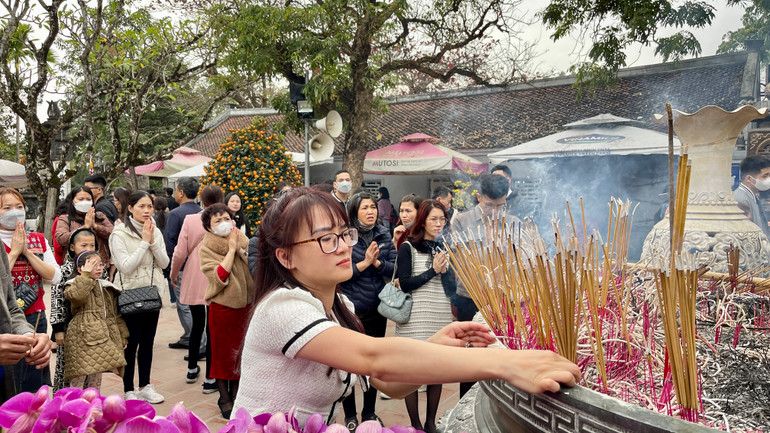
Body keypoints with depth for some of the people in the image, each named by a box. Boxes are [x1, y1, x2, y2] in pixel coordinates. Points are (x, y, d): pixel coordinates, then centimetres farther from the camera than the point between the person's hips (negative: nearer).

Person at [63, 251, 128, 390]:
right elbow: (77, 296, -27)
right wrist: (86, 275, -18)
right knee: (79, 375, -3)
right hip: (83, 336, -6)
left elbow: (115, 313, 18)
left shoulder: (107, 287, 16)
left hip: (102, 337, 6)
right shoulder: (74, 285, -1)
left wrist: (122, 335, 15)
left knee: (96, 377, 15)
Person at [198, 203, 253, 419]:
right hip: (221, 306, -3)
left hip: (245, 304, 4)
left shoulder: (242, 240, 3)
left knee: (240, 351, 12)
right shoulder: (206, 248, -8)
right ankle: (224, 397, 23)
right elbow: (219, 278, -21)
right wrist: (231, 249, -18)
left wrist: (240, 249, -15)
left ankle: (235, 393, 28)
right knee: (222, 353, 8)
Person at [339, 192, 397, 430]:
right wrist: (364, 263, -18)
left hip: (377, 309, 4)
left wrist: (377, 262, -17)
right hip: (349, 309, -4)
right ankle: (350, 415, 24)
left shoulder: (384, 236, 2)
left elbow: (395, 268, -1)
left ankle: (369, 411, 31)